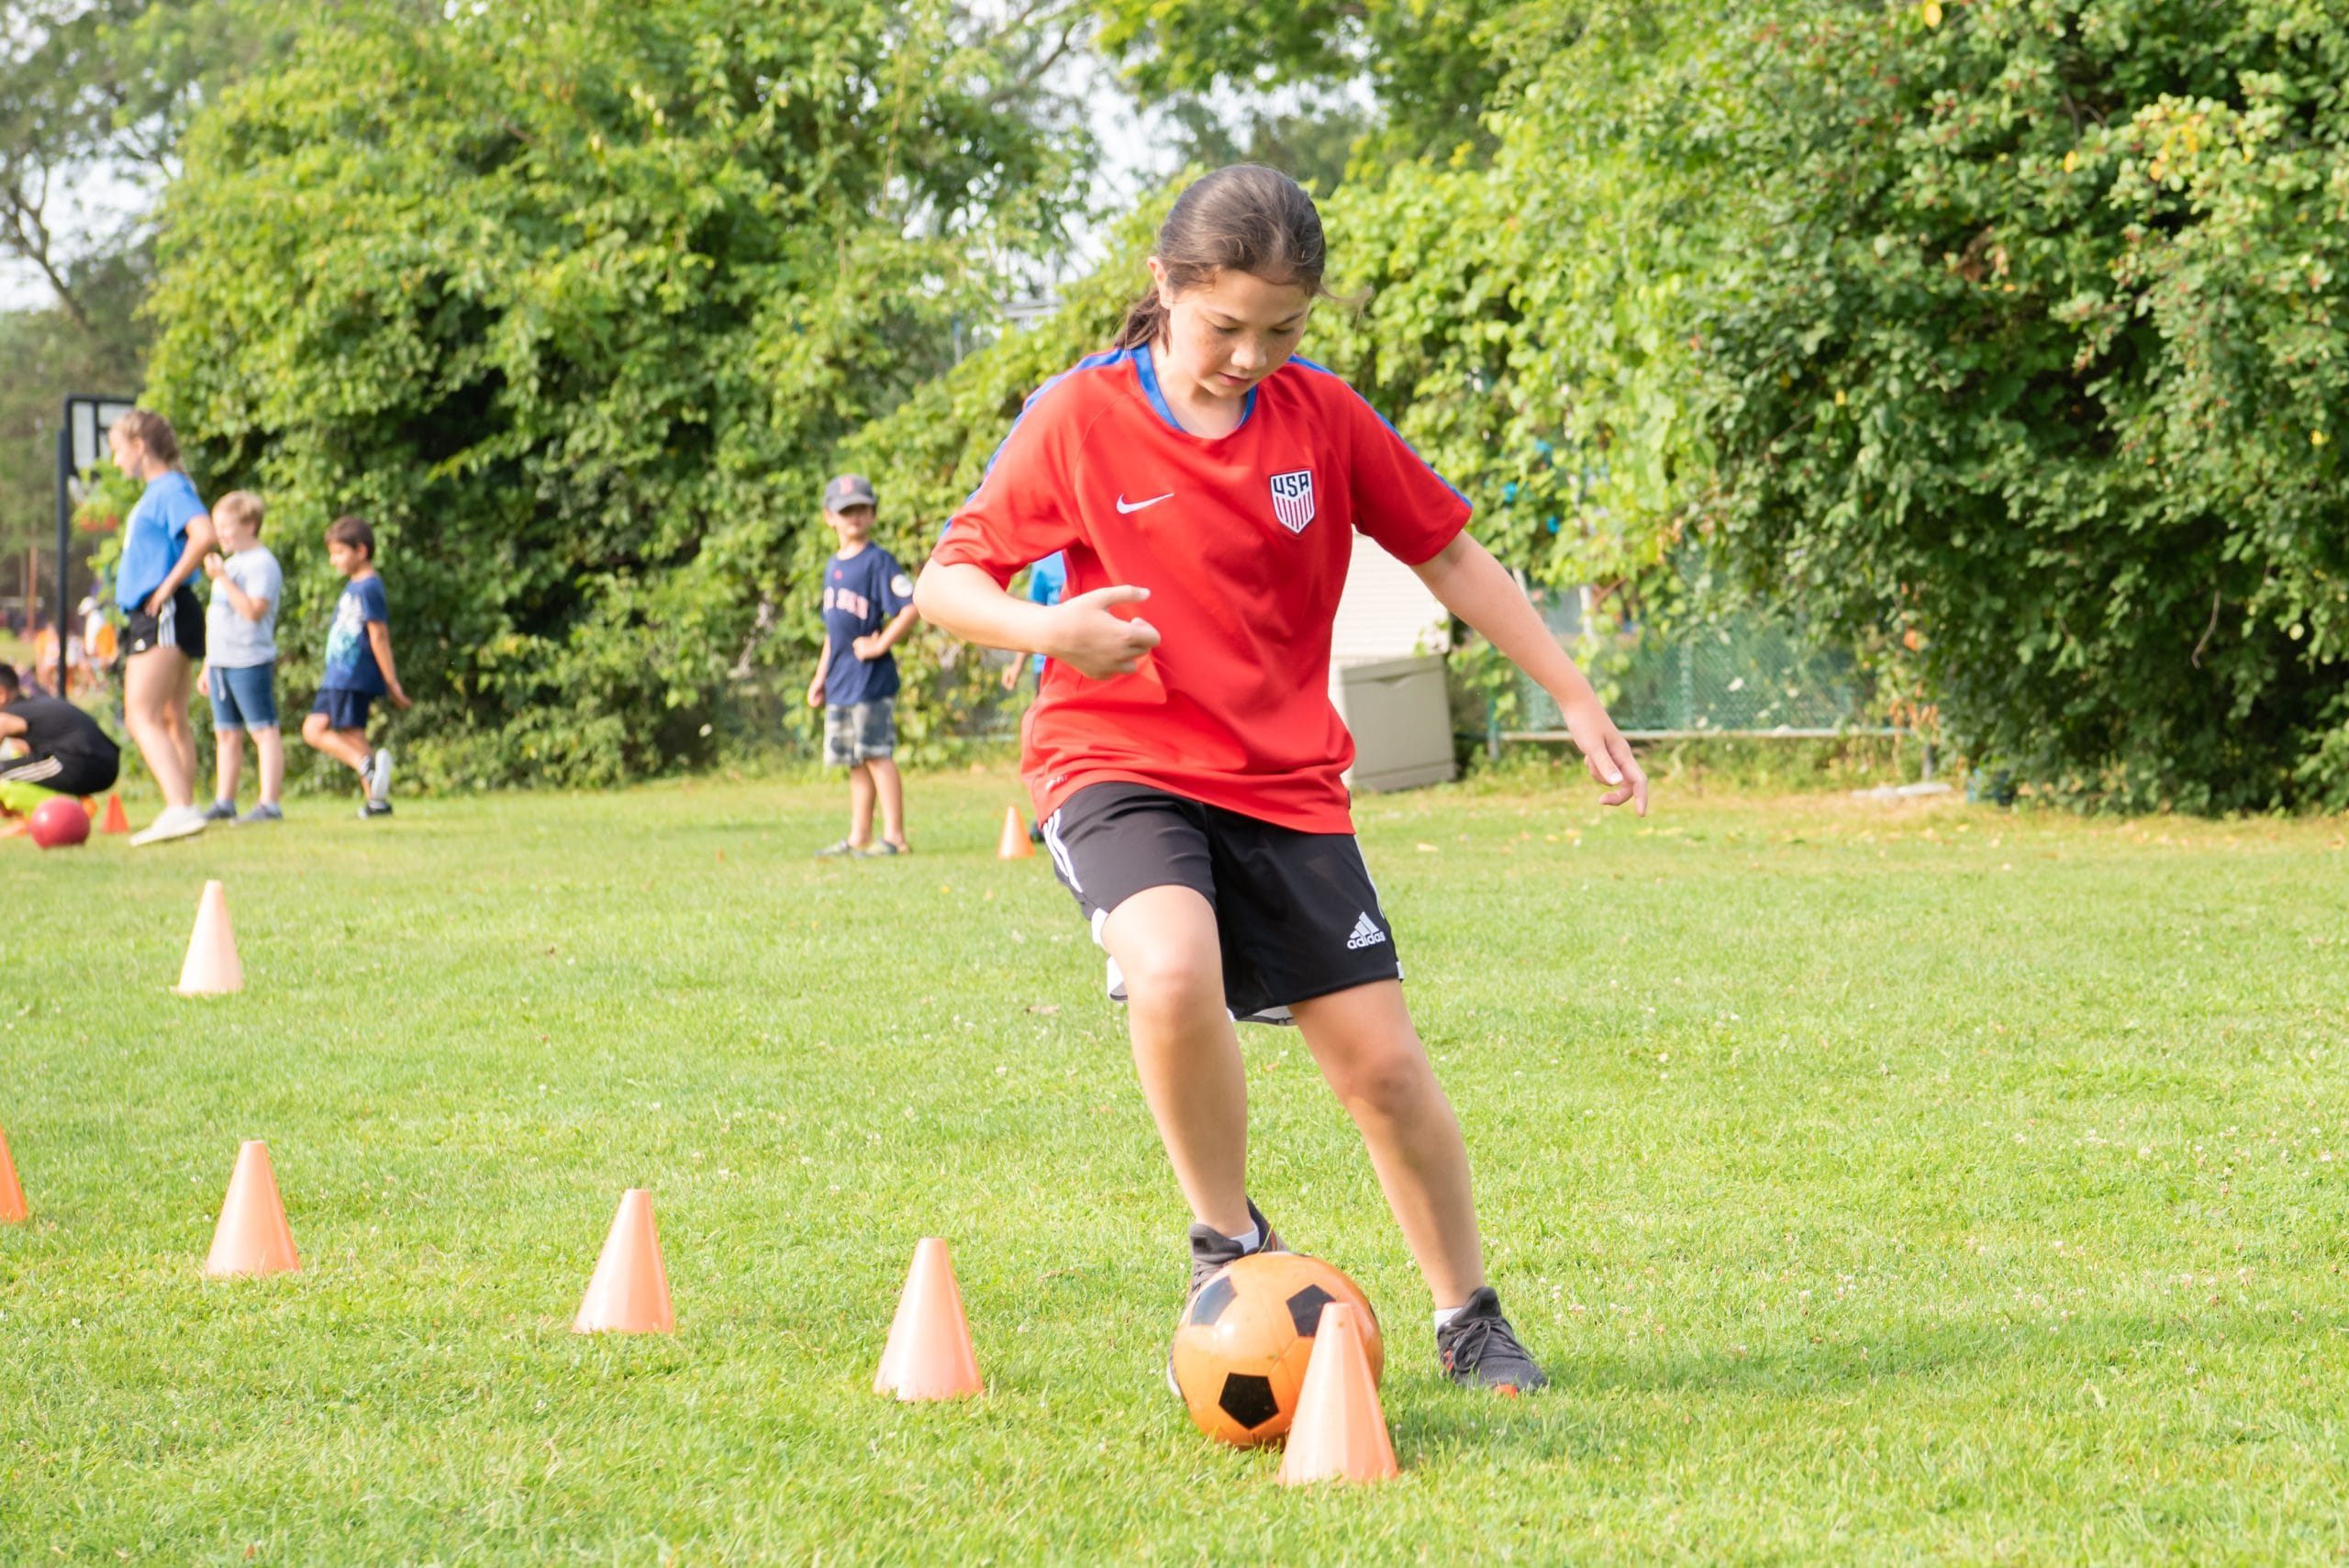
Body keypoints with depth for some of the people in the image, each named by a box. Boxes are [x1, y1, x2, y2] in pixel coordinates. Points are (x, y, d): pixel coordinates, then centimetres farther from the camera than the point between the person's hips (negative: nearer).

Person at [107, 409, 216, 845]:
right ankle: (183, 808, 20)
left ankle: (181, 808, -27)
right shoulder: (155, 492, 17)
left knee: (141, 716, -17)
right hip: (154, 618, 11)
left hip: (163, 614, -11)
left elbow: (203, 534, -29)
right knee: (171, 719, 15)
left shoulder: (171, 489, -13)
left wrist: (168, 585, -23)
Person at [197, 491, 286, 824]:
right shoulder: (230, 564, 19)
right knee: (226, 734, 13)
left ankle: (269, 803, -13)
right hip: (221, 661, 9)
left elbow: (254, 610, -22)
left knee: (264, 730, -9)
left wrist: (222, 578, -23)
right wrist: (208, 665, 24)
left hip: (250, 662, -9)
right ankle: (224, 802, 19)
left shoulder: (262, 564, -9)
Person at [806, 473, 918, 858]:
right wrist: (820, 677, 20)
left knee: (877, 755, -9)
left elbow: (911, 607, -19)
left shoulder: (878, 561, -10)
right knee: (855, 761, 12)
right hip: (841, 682, 8)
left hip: (872, 680, -8)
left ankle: (894, 837, -8)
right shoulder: (832, 566, 15)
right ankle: (859, 837, 17)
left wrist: (881, 644, -18)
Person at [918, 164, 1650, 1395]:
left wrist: (1577, 703, 9)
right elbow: (945, 579, -3)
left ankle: (1468, 1319, 22)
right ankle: (1228, 1239, -8)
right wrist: (1044, 629, -24)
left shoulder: (1323, 417, -1)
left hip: (1286, 783, 3)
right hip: (1120, 765, -3)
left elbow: (1448, 556, 9)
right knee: (1173, 973, -33)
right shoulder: (1081, 419, -8)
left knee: (1381, 1061, 0)